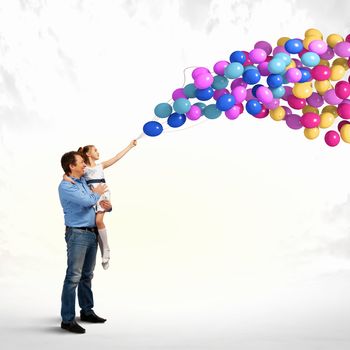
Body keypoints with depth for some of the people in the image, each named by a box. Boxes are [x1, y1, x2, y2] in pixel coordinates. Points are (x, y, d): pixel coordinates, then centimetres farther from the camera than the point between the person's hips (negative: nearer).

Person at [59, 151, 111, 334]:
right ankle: (67, 319, -4)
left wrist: (105, 204, 2)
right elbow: (87, 201, -23)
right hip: (77, 234, -8)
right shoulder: (65, 186, -13)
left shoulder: (83, 181, 14)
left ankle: (87, 311, 27)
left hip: (92, 233, 8)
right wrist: (97, 193, -1)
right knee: (73, 277, -8)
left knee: (87, 275, 16)